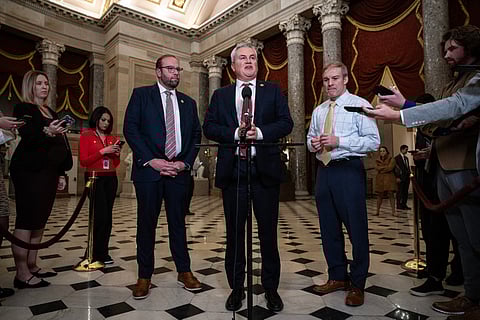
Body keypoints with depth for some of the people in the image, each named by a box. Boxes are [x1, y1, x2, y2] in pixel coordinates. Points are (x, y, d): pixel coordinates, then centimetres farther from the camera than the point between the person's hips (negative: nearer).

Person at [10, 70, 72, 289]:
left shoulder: (51, 113, 20)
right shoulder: (23, 109, -1)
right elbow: (27, 138, -15)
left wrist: (61, 173, 17)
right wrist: (46, 132, -35)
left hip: (48, 172, 8)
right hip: (29, 172, -8)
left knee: (39, 220, 9)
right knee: (26, 220, -7)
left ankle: (32, 266, 17)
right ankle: (22, 273, -1)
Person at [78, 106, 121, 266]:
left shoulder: (112, 138, 13)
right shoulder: (86, 136, 1)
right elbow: (83, 161, -6)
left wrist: (117, 154, -5)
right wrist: (103, 151, -14)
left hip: (111, 179, 4)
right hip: (94, 178, -4)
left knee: (107, 217, 3)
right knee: (101, 216, -10)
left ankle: (102, 253, 14)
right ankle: (96, 254, 4)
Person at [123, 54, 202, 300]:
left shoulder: (188, 102, 16)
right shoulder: (141, 95, 5)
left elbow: (196, 135, 12)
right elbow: (130, 129, -3)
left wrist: (185, 162, -2)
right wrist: (151, 160, -11)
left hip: (179, 170, 3)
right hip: (149, 168, -2)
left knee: (178, 221, 9)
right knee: (146, 222, 5)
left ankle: (184, 271, 20)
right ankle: (144, 276, 18)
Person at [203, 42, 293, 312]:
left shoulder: (273, 91, 11)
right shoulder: (221, 95, 13)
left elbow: (286, 123, 1)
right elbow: (209, 127, 3)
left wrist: (259, 132, -15)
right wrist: (236, 133, -13)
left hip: (265, 169, -1)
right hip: (232, 170, 1)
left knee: (269, 231, 7)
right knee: (235, 231, 9)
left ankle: (271, 288, 24)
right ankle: (236, 288, 25)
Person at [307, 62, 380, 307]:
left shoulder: (360, 105, -3)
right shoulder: (318, 111, 16)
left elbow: (373, 141, -11)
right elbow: (310, 138, 25)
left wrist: (339, 141, -18)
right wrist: (312, 143, 1)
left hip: (349, 172, -6)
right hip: (323, 172, 7)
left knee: (356, 228, 1)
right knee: (329, 228, 13)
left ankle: (357, 284, 19)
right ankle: (337, 277, 31)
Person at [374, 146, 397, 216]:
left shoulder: (391, 159, 4)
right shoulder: (377, 160, 13)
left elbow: (390, 168, -10)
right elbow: (377, 168, -4)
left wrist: (381, 169, -2)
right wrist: (385, 167, -8)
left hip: (389, 179, -2)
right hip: (380, 179, 2)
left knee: (391, 194, -7)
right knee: (379, 195, 2)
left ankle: (393, 211, -5)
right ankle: (377, 211, 8)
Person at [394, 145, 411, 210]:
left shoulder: (406, 158, 18)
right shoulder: (397, 158, -5)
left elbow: (408, 167, 21)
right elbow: (396, 168, -10)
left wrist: (409, 174, 9)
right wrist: (397, 177, -15)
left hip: (407, 177, 7)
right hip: (401, 178, -7)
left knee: (405, 192, 7)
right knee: (400, 192, -4)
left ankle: (404, 205, 12)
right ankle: (399, 205, 1)